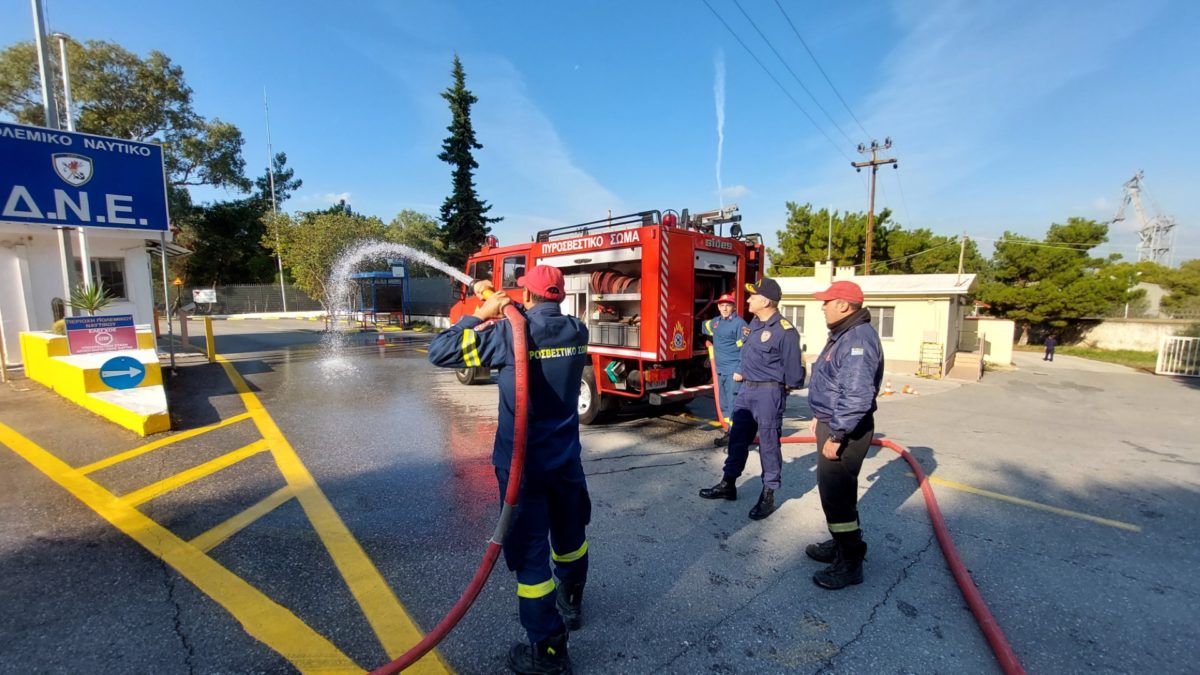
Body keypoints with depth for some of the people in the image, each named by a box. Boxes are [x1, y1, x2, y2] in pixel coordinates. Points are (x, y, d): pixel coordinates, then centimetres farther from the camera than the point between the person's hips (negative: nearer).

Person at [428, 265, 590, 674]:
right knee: (570, 535, 25)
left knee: (530, 555, 9)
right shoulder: (577, 332, -3)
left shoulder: (510, 334, -18)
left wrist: (480, 315, -5)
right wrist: (500, 307, 20)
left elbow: (440, 352, -13)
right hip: (566, 458, 6)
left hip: (522, 463, -5)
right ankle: (572, 604, 49)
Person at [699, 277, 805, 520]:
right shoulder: (754, 324, 10)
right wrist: (740, 372, 11)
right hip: (746, 390, 8)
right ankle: (728, 484, 29)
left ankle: (768, 496, 17)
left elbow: (793, 368, -12)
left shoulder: (785, 331, -17)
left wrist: (780, 388, -1)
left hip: (769, 393, -8)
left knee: (768, 444, 3)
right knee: (737, 438, 15)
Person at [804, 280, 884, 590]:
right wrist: (821, 417, 21)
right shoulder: (843, 335, 12)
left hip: (846, 430, -11)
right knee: (835, 489, 21)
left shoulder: (859, 338, -22)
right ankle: (841, 544, 37)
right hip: (832, 423, 11)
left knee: (836, 493, -2)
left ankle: (850, 563, 12)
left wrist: (836, 435, -25)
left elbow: (857, 395, -29)